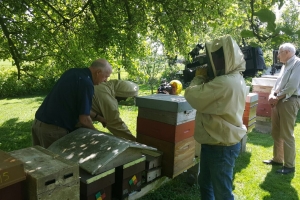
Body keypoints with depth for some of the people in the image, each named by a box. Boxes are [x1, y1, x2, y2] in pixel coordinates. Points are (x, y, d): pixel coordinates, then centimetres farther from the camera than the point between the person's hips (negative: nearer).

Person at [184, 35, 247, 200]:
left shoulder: (224, 83, -29)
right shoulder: (235, 78, 5)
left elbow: (192, 95, -23)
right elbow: (207, 95, 15)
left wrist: (199, 77, -7)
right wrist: (206, 78, 3)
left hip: (221, 146, -10)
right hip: (216, 142, 10)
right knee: (205, 182, 26)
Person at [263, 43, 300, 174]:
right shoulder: (285, 65, 19)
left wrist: (277, 98, -11)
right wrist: (272, 94, -1)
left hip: (289, 101, -9)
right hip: (279, 101, 9)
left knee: (287, 135, -4)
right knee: (276, 133, 14)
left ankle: (289, 165, 7)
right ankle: (277, 159, 27)